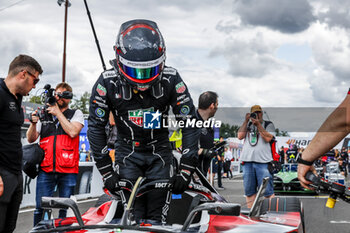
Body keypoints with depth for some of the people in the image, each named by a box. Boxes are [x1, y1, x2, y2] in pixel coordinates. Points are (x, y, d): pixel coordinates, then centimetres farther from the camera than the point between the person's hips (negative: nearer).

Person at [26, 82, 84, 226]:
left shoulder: (76, 114, 12)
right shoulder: (44, 115, 17)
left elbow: (73, 132, -7)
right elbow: (31, 139, 13)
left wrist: (58, 113, -4)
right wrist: (34, 123, -5)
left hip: (68, 171, -1)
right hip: (45, 169, 1)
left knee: (65, 209, 1)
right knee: (40, 207, -3)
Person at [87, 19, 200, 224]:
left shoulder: (171, 80, -17)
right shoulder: (108, 83, -17)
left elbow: (190, 124, -11)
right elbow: (96, 127, -8)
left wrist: (186, 171, -14)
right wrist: (106, 172, -11)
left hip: (159, 153, 0)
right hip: (127, 153, 0)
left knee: (156, 219, -3)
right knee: (133, 218, -6)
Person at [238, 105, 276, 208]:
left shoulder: (268, 124, 10)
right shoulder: (247, 125, 21)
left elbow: (268, 138, -6)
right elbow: (240, 136, 5)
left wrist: (258, 125, -8)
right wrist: (246, 121, 2)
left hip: (263, 162, -4)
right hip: (247, 161, 4)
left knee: (267, 190, -11)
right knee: (249, 190, 5)